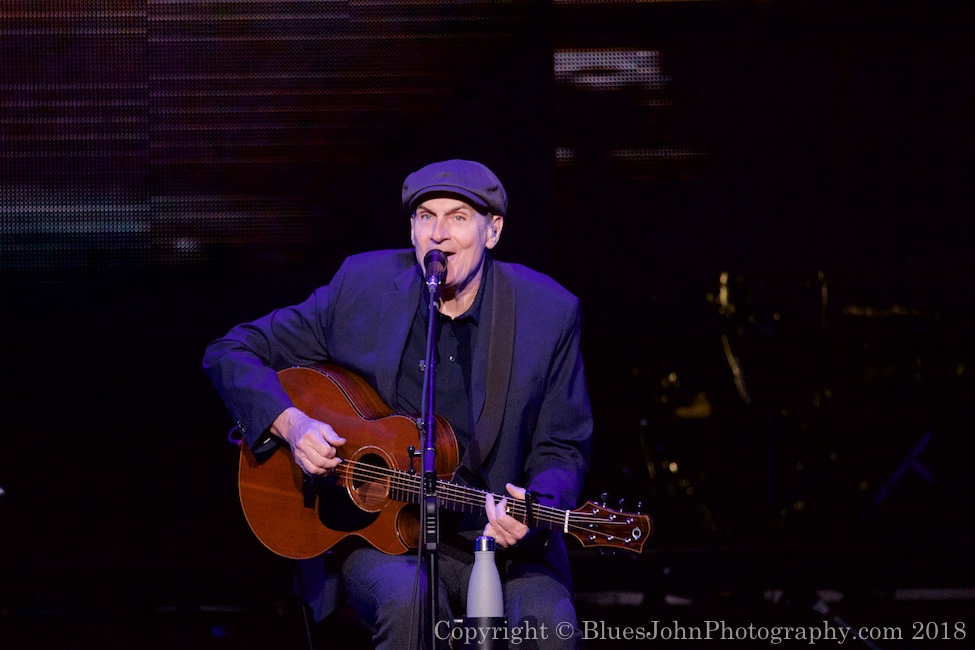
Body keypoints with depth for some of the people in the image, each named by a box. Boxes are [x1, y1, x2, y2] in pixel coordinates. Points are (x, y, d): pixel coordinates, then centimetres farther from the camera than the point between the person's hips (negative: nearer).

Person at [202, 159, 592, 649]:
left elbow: (559, 449, 4)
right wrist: (290, 424, -12)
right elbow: (231, 353, 7)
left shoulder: (547, 310, -1)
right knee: (409, 600, -34)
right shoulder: (363, 287, 0)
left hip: (497, 537, 0)